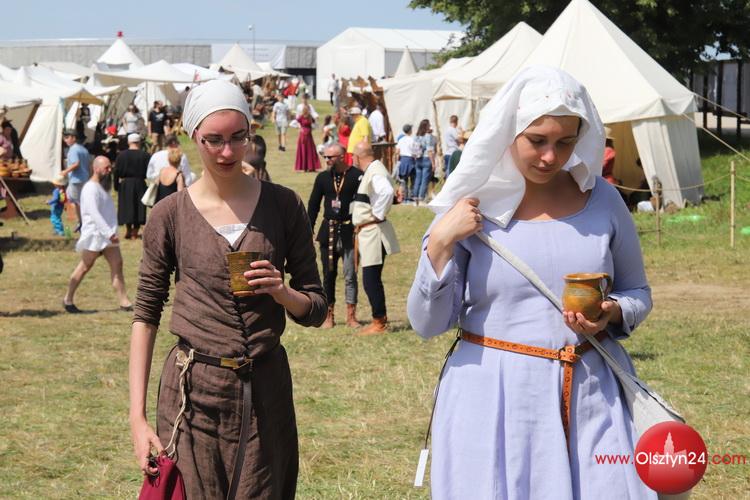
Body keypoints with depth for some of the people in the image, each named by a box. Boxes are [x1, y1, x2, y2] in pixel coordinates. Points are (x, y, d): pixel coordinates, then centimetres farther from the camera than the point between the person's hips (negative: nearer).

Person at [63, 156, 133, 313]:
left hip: (108, 234, 9)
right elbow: (94, 213, -24)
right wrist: (109, 233, -29)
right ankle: (68, 299, 14)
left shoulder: (103, 187, 16)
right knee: (85, 267, 1)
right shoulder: (90, 189, -15)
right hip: (94, 235, -9)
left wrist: (111, 232, 15)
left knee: (117, 264, -2)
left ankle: (124, 301, -5)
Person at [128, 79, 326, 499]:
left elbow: (316, 309, 6)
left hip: (265, 387, 1)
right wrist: (137, 417, -4)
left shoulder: (283, 205, 1)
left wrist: (280, 291, -16)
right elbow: (146, 315, 1)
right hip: (193, 390, -1)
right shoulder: (171, 215, -1)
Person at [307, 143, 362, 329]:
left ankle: (351, 316, 5)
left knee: (350, 275, -2)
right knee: (328, 274, 7)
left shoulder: (357, 176, -5)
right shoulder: (323, 177, 6)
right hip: (328, 231, 3)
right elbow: (313, 205, 11)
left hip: (350, 231, -3)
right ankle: (328, 315, 14)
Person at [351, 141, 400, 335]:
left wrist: (377, 215, -24)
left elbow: (386, 192, -36)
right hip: (368, 233, 10)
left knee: (371, 280, -6)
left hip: (374, 232, -10)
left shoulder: (375, 172, -18)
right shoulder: (372, 170, 13)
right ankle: (380, 319, 23)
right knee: (372, 279, 16)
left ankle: (379, 323, -1)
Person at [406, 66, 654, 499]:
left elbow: (638, 293, 15)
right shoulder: (471, 207, -3)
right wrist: (440, 244, -14)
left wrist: (613, 314, -7)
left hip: (592, 395, 2)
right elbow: (427, 324, -2)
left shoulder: (601, 199, 2)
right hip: (493, 397, -2)